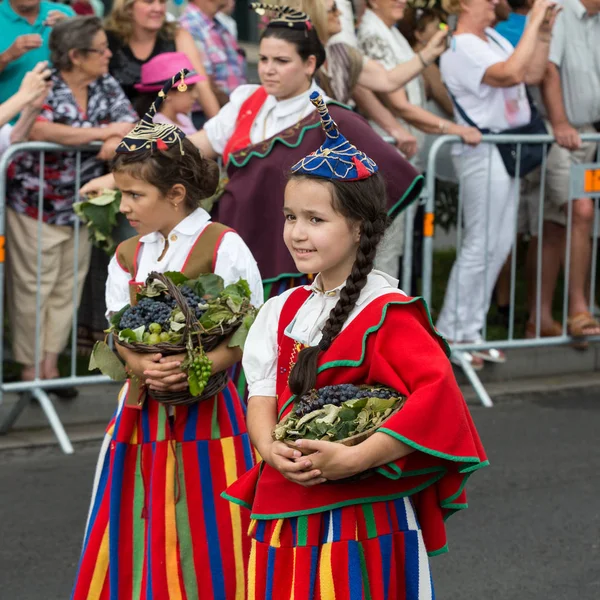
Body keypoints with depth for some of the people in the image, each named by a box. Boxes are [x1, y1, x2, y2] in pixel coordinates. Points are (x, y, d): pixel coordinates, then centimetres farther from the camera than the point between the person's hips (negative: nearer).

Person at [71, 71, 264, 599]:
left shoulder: (223, 247, -7)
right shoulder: (128, 257, 10)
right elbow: (118, 332, 7)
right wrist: (142, 364, -15)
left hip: (206, 411, -5)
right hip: (143, 413, 5)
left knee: (200, 544, -3)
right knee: (141, 541, 6)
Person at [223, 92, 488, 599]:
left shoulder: (386, 314, -13)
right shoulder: (286, 310, 11)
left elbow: (439, 396, -24)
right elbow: (263, 394, 8)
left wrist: (353, 459, -25)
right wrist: (270, 448, -14)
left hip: (358, 519, -6)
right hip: (283, 513, 6)